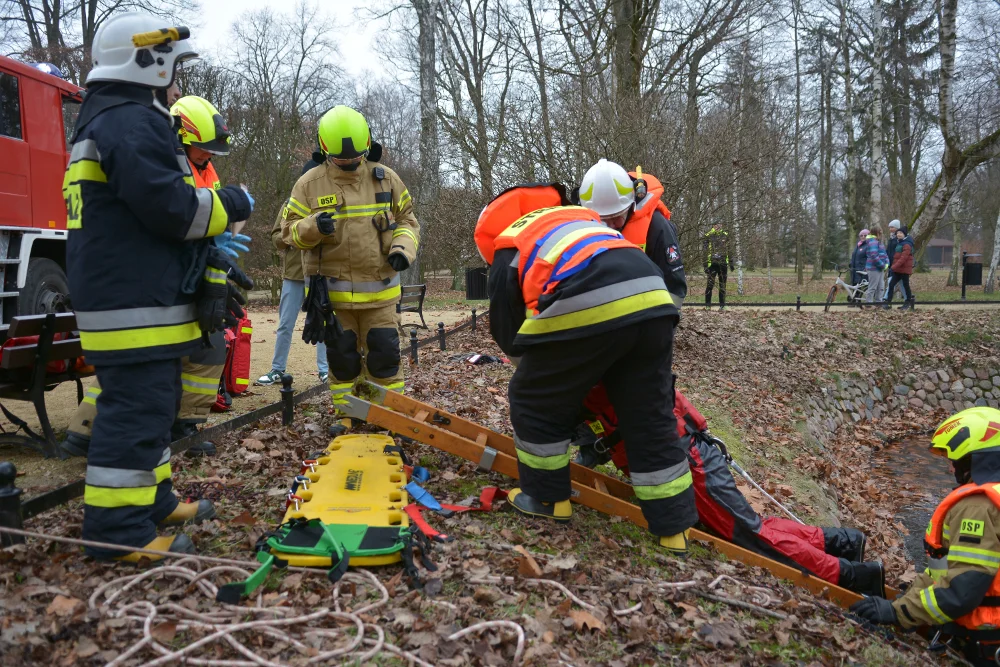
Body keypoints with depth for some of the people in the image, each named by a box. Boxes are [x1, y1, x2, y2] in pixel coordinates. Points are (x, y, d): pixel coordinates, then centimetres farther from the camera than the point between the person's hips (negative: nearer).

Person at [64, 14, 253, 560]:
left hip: (130, 297, 11)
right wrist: (229, 204, -3)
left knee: (150, 405, 18)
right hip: (135, 304, -11)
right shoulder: (133, 122, -14)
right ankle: (117, 529, 1)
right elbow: (170, 207, -22)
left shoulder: (104, 123, 23)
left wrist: (211, 267, 19)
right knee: (136, 411, -7)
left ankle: (151, 500, 28)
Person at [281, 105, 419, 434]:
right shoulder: (309, 183, -3)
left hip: (380, 290, 1)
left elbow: (406, 219, 12)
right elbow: (290, 230, 0)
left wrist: (403, 247, -9)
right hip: (332, 292, 0)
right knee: (341, 357, 9)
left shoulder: (386, 178, 2)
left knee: (385, 355, 4)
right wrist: (313, 227, -23)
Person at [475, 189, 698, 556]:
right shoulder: (582, 215, 38)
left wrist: (546, 367, 40)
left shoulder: (507, 251, 22)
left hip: (584, 307, -6)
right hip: (652, 301, 6)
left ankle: (546, 497, 30)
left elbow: (507, 329, 22)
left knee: (536, 400, 18)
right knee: (651, 417, 17)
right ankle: (674, 527, 24)